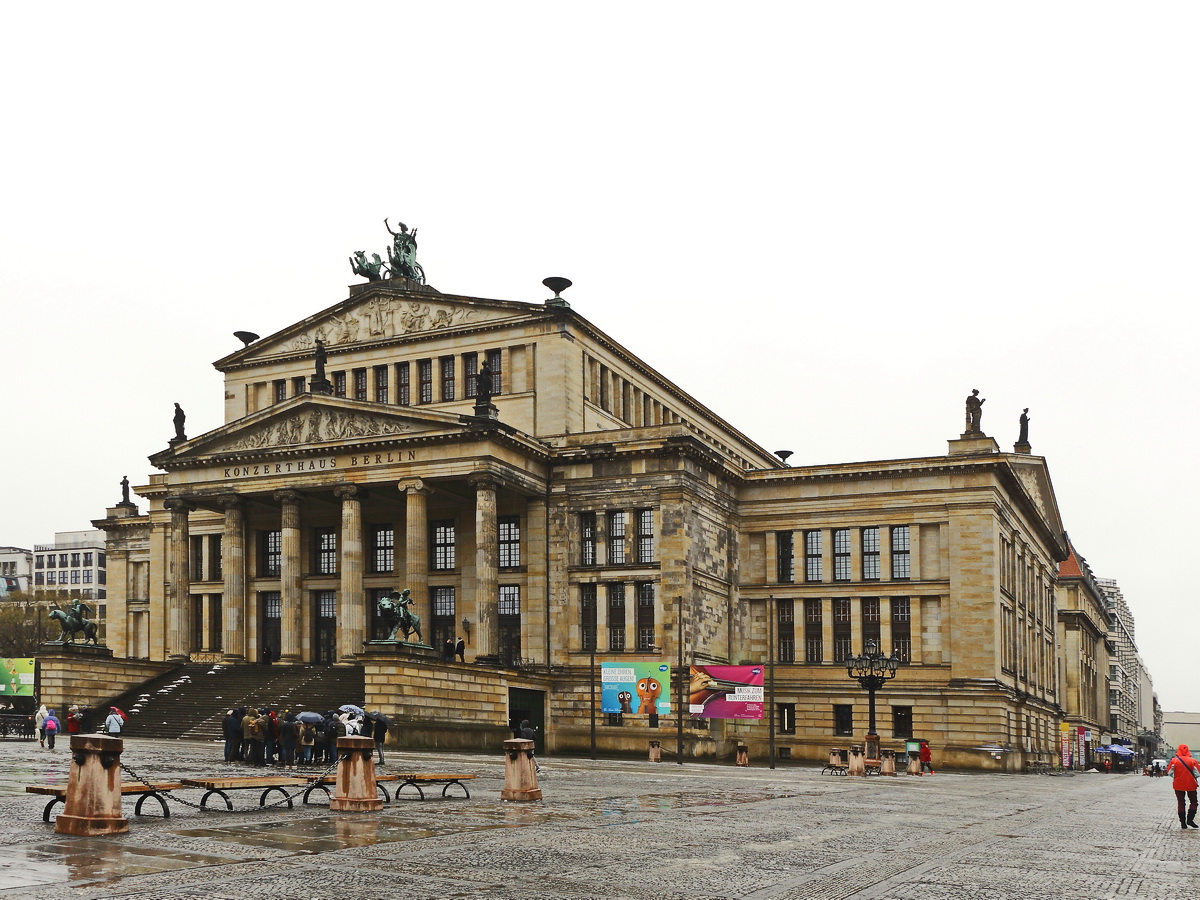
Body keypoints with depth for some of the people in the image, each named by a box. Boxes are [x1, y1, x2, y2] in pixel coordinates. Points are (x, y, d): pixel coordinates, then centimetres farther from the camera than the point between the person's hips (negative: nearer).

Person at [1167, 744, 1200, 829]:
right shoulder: (1192, 761, -9)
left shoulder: (1174, 760, -8)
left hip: (1178, 785, 1)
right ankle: (1190, 819, 6)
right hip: (1191, 785, -1)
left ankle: (1183, 823, 8)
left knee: (1180, 803, 9)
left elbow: (1168, 772, -5)